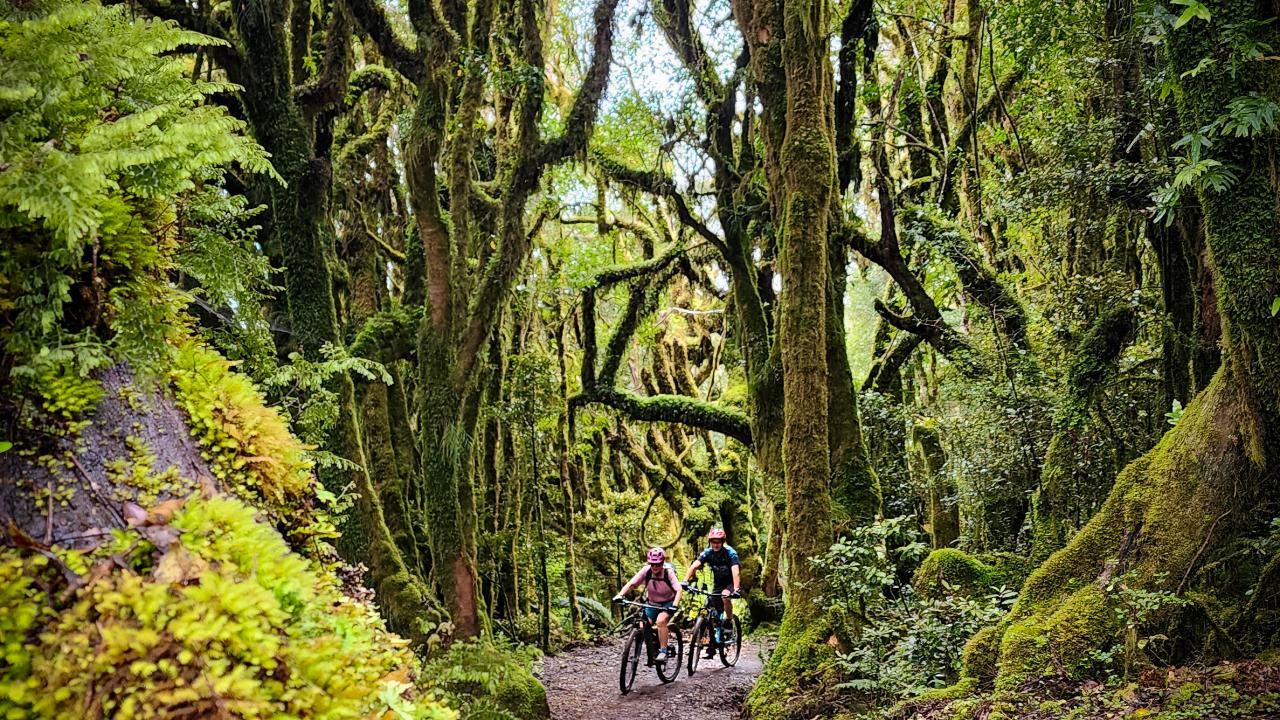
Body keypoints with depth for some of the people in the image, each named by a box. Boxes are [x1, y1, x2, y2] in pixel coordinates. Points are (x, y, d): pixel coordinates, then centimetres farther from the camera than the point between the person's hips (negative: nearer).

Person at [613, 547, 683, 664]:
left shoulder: (668, 572, -23)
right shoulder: (646, 571, -17)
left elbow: (679, 590, -31)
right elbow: (631, 584, -21)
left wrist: (674, 606, -46)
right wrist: (620, 595, -37)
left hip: (668, 603, -4)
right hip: (652, 603, 4)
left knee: (660, 621, -31)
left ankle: (663, 651, -18)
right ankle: (654, 647, 13)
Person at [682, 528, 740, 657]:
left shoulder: (730, 553, -24)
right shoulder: (707, 553, -14)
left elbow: (735, 572, -37)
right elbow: (694, 566, -28)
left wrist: (736, 589, -52)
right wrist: (685, 581, -44)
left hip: (731, 583, -4)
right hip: (717, 584, 4)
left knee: (725, 595, -36)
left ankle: (729, 623, -15)